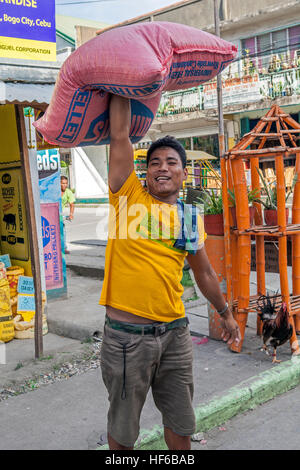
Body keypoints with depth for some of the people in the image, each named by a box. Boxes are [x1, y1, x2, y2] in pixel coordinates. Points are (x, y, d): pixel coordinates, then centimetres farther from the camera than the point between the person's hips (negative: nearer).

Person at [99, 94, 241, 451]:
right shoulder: (128, 196, -3)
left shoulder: (190, 217, 8)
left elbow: (203, 271, 19)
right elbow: (119, 134, -9)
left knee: (181, 424, 18)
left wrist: (226, 313, 26)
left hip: (175, 334, 4)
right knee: (122, 429, 12)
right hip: (127, 336, -3)